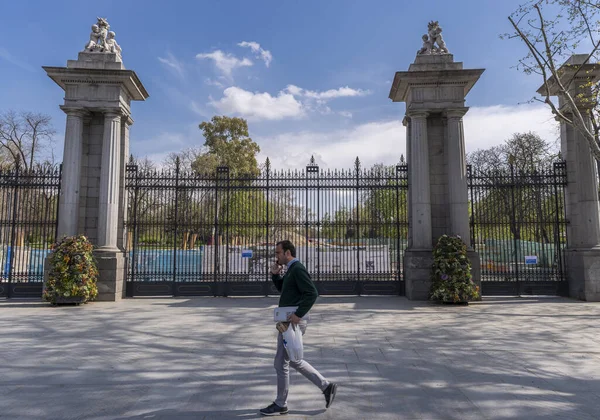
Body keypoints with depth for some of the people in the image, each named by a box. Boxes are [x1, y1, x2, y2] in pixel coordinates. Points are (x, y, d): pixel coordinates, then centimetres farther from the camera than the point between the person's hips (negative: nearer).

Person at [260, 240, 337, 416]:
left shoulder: (298, 269, -17)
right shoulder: (292, 269, 13)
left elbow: (312, 293, -25)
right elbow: (281, 288, 26)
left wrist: (298, 314, -28)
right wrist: (276, 274, 9)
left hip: (293, 322, -10)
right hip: (289, 322, 10)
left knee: (281, 363, 2)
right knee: (294, 361, 18)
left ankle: (280, 405, 18)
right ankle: (326, 386, 22)